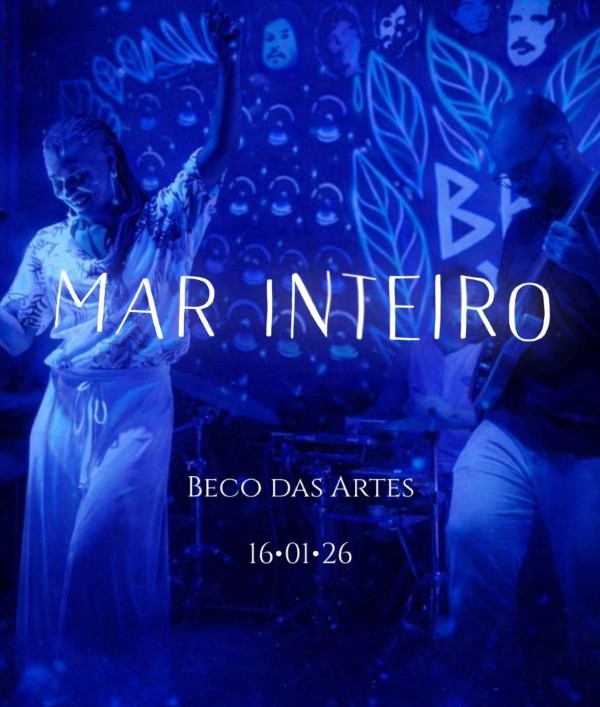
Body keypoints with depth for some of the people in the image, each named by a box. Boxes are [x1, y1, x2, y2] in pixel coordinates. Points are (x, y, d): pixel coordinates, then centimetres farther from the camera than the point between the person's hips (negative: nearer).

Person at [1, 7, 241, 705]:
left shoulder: (161, 224, -1)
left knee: (106, 542, -6)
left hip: (136, 404, -4)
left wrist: (227, 66, -24)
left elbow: (219, 152, -13)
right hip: (63, 406, 4)